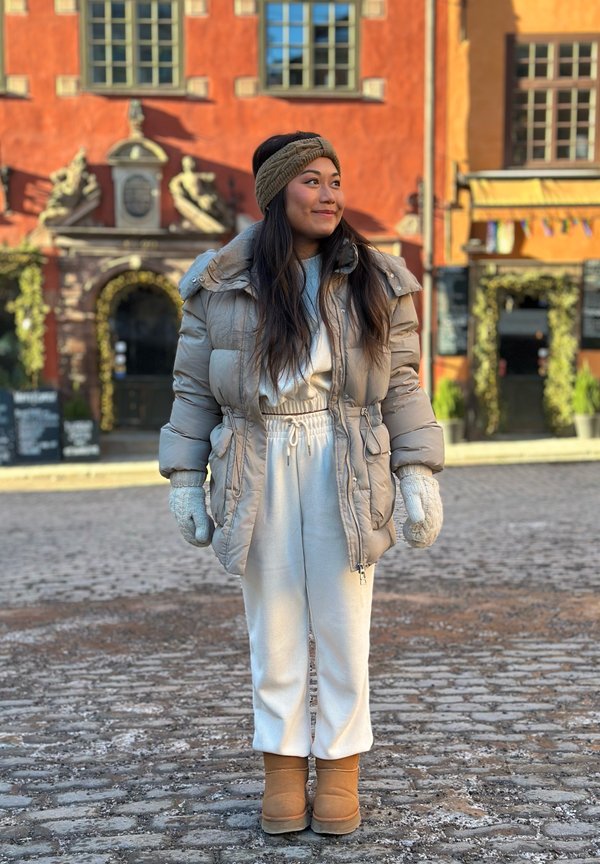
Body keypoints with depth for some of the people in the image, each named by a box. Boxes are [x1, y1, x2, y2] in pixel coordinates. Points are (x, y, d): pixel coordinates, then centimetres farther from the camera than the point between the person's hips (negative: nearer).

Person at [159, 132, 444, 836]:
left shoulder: (376, 280, 5)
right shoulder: (219, 283, 4)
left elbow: (402, 384, 4)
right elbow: (193, 388, 7)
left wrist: (418, 474, -3)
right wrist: (185, 479, 3)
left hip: (346, 466, 0)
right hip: (259, 469, 0)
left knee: (343, 625, 5)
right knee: (273, 628, 8)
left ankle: (339, 770, 20)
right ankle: (282, 769, 22)